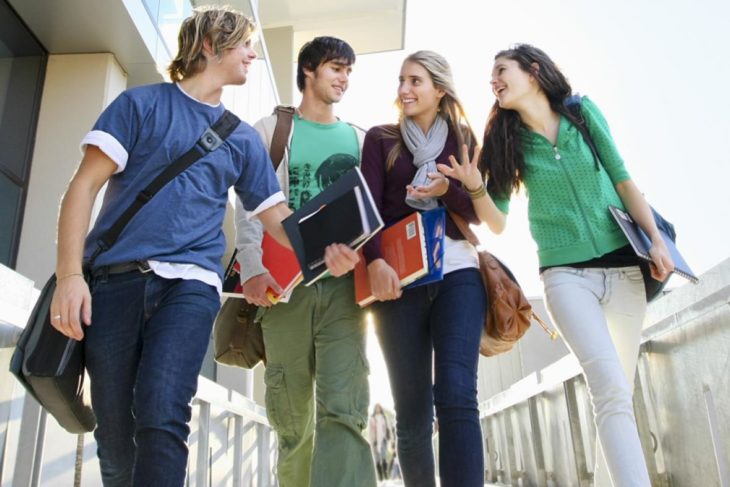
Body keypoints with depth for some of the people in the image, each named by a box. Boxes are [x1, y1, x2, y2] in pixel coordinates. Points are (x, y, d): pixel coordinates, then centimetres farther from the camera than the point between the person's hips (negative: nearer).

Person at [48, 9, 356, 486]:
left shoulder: (243, 138, 18)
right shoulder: (141, 103, 8)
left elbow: (276, 215, 15)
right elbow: (85, 185, 2)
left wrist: (320, 252, -6)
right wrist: (70, 273, -10)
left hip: (191, 281, 1)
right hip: (115, 277, -1)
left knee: (162, 417, -21)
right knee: (116, 437, 2)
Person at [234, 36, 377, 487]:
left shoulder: (359, 140, 20)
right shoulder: (271, 130, 14)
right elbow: (250, 205, 3)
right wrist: (253, 268, -13)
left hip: (343, 283, 1)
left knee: (345, 410, -12)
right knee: (292, 418, 4)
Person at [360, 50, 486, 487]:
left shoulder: (463, 139, 16)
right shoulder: (381, 139, 14)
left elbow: (479, 213, 11)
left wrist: (448, 190, -10)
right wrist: (375, 261, -18)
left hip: (457, 271, 0)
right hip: (399, 274, 0)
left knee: (457, 397, -14)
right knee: (412, 408, -1)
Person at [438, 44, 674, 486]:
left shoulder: (584, 112, 3)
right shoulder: (507, 141, 2)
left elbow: (623, 180, 6)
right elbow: (497, 223, 0)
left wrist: (656, 240, -2)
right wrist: (475, 188, -18)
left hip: (624, 266, 2)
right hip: (566, 274, -1)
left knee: (616, 393, 7)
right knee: (611, 390, -17)